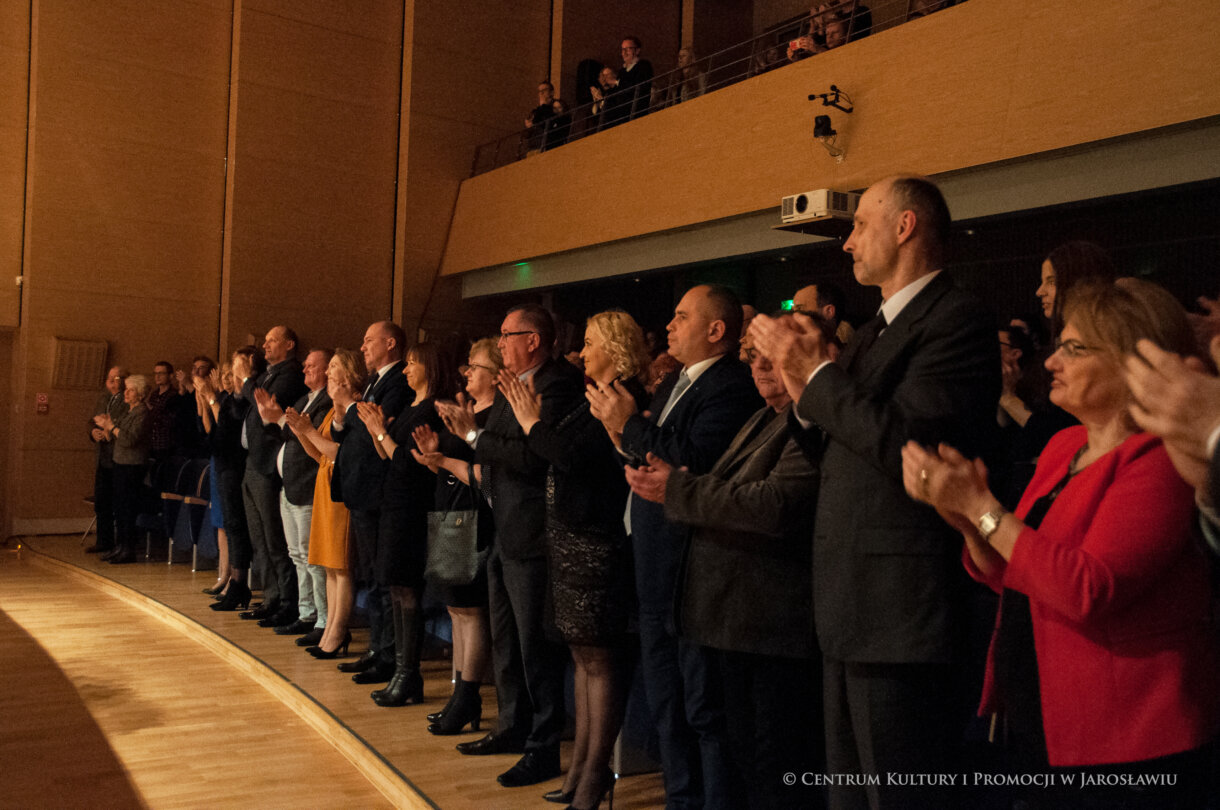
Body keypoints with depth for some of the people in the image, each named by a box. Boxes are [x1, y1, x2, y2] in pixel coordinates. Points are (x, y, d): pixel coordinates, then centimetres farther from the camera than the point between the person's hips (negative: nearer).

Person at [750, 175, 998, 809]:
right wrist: (805, 392, 1)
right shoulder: (871, 333, 18)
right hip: (851, 612, 10)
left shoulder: (954, 318, -11)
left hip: (899, 614, -10)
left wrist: (817, 372, -14)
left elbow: (902, 445, -23)